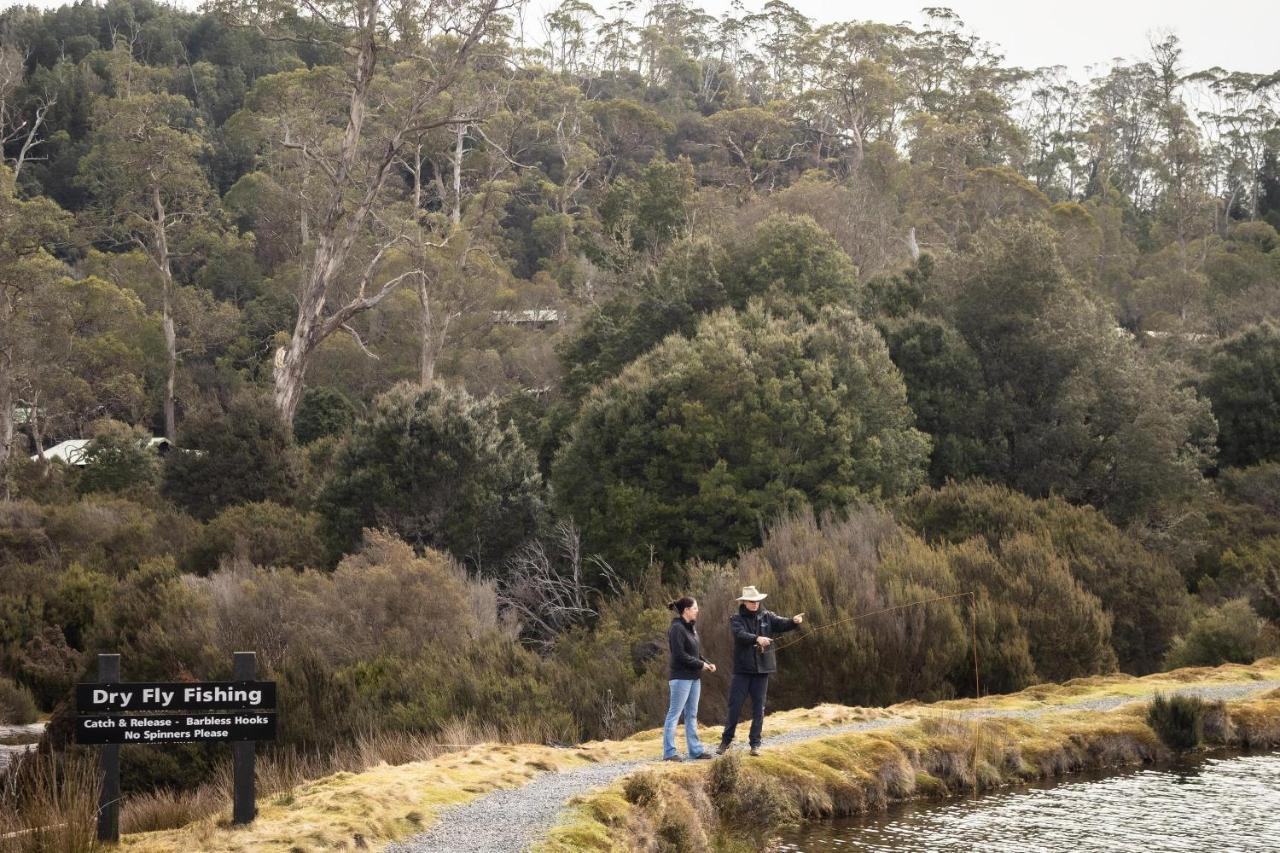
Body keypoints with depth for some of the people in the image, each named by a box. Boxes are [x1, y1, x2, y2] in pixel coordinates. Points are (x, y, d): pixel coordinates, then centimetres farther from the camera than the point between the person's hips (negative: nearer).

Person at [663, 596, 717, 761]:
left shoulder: (691, 627, 13)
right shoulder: (677, 628, -14)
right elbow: (680, 655, -19)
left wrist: (707, 663, 2)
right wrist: (700, 664, -13)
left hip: (694, 677, 9)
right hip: (681, 677, -9)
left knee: (692, 715, 13)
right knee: (674, 714, -4)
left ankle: (695, 749, 18)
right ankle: (669, 752, -1)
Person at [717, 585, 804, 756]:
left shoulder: (766, 617, 5)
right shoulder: (736, 620, -2)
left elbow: (781, 624, -11)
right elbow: (741, 635, -21)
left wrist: (794, 621, -33)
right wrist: (757, 638, -39)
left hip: (762, 668, 2)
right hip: (742, 669, -2)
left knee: (758, 707, 5)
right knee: (734, 706, 1)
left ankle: (755, 744, 11)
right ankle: (726, 741, 14)